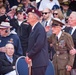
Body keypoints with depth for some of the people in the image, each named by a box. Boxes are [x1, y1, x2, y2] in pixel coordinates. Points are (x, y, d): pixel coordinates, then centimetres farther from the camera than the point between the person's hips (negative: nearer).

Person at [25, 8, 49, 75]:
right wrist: (28, 54, 4)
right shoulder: (34, 28, 17)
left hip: (40, 62, -9)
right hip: (34, 61, 9)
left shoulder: (40, 28, -13)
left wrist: (29, 55, -13)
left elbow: (39, 44, -21)